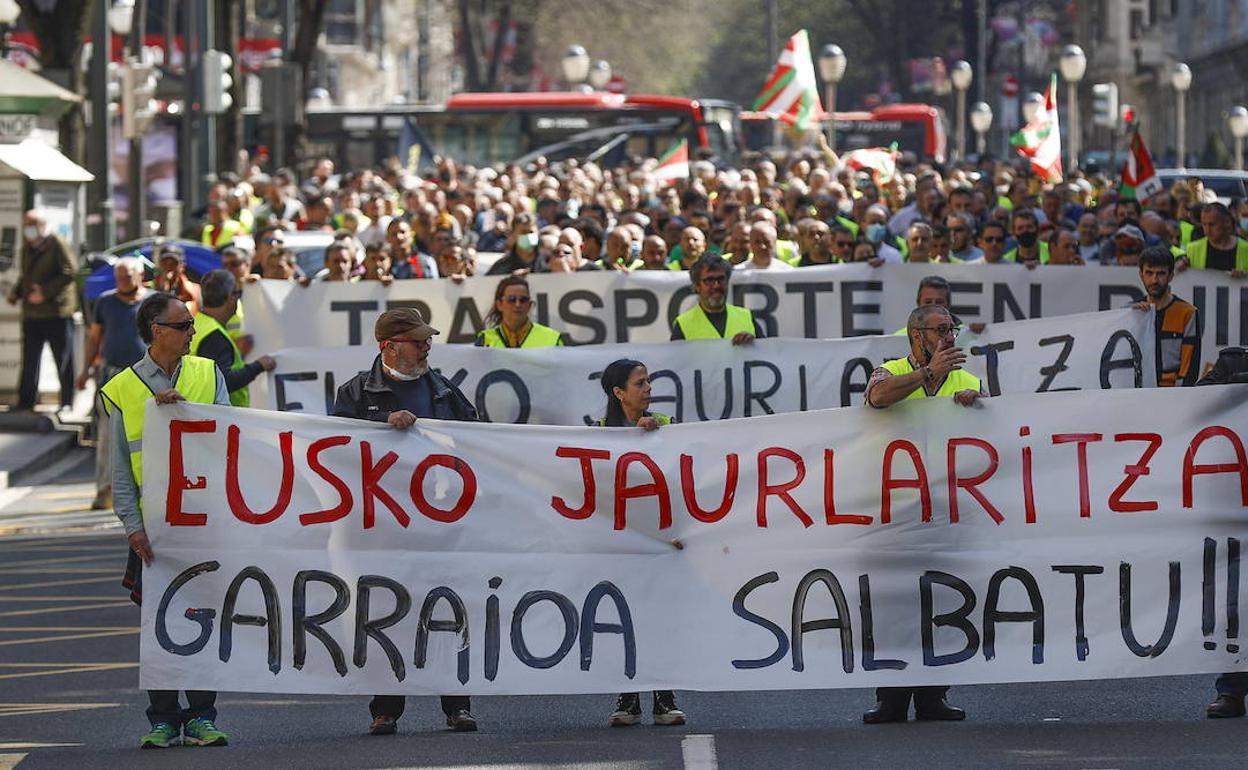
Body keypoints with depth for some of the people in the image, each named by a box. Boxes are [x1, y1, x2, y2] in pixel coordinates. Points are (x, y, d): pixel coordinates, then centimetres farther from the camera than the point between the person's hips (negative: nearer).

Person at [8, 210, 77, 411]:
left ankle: (67, 402, 6)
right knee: (30, 359, 5)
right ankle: (26, 401, 10)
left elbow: (69, 273, -15)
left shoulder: (56, 245, -9)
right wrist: (16, 292, 7)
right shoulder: (27, 248, 14)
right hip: (31, 314, 7)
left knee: (63, 359, 0)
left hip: (57, 311, -7)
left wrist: (45, 292, -19)